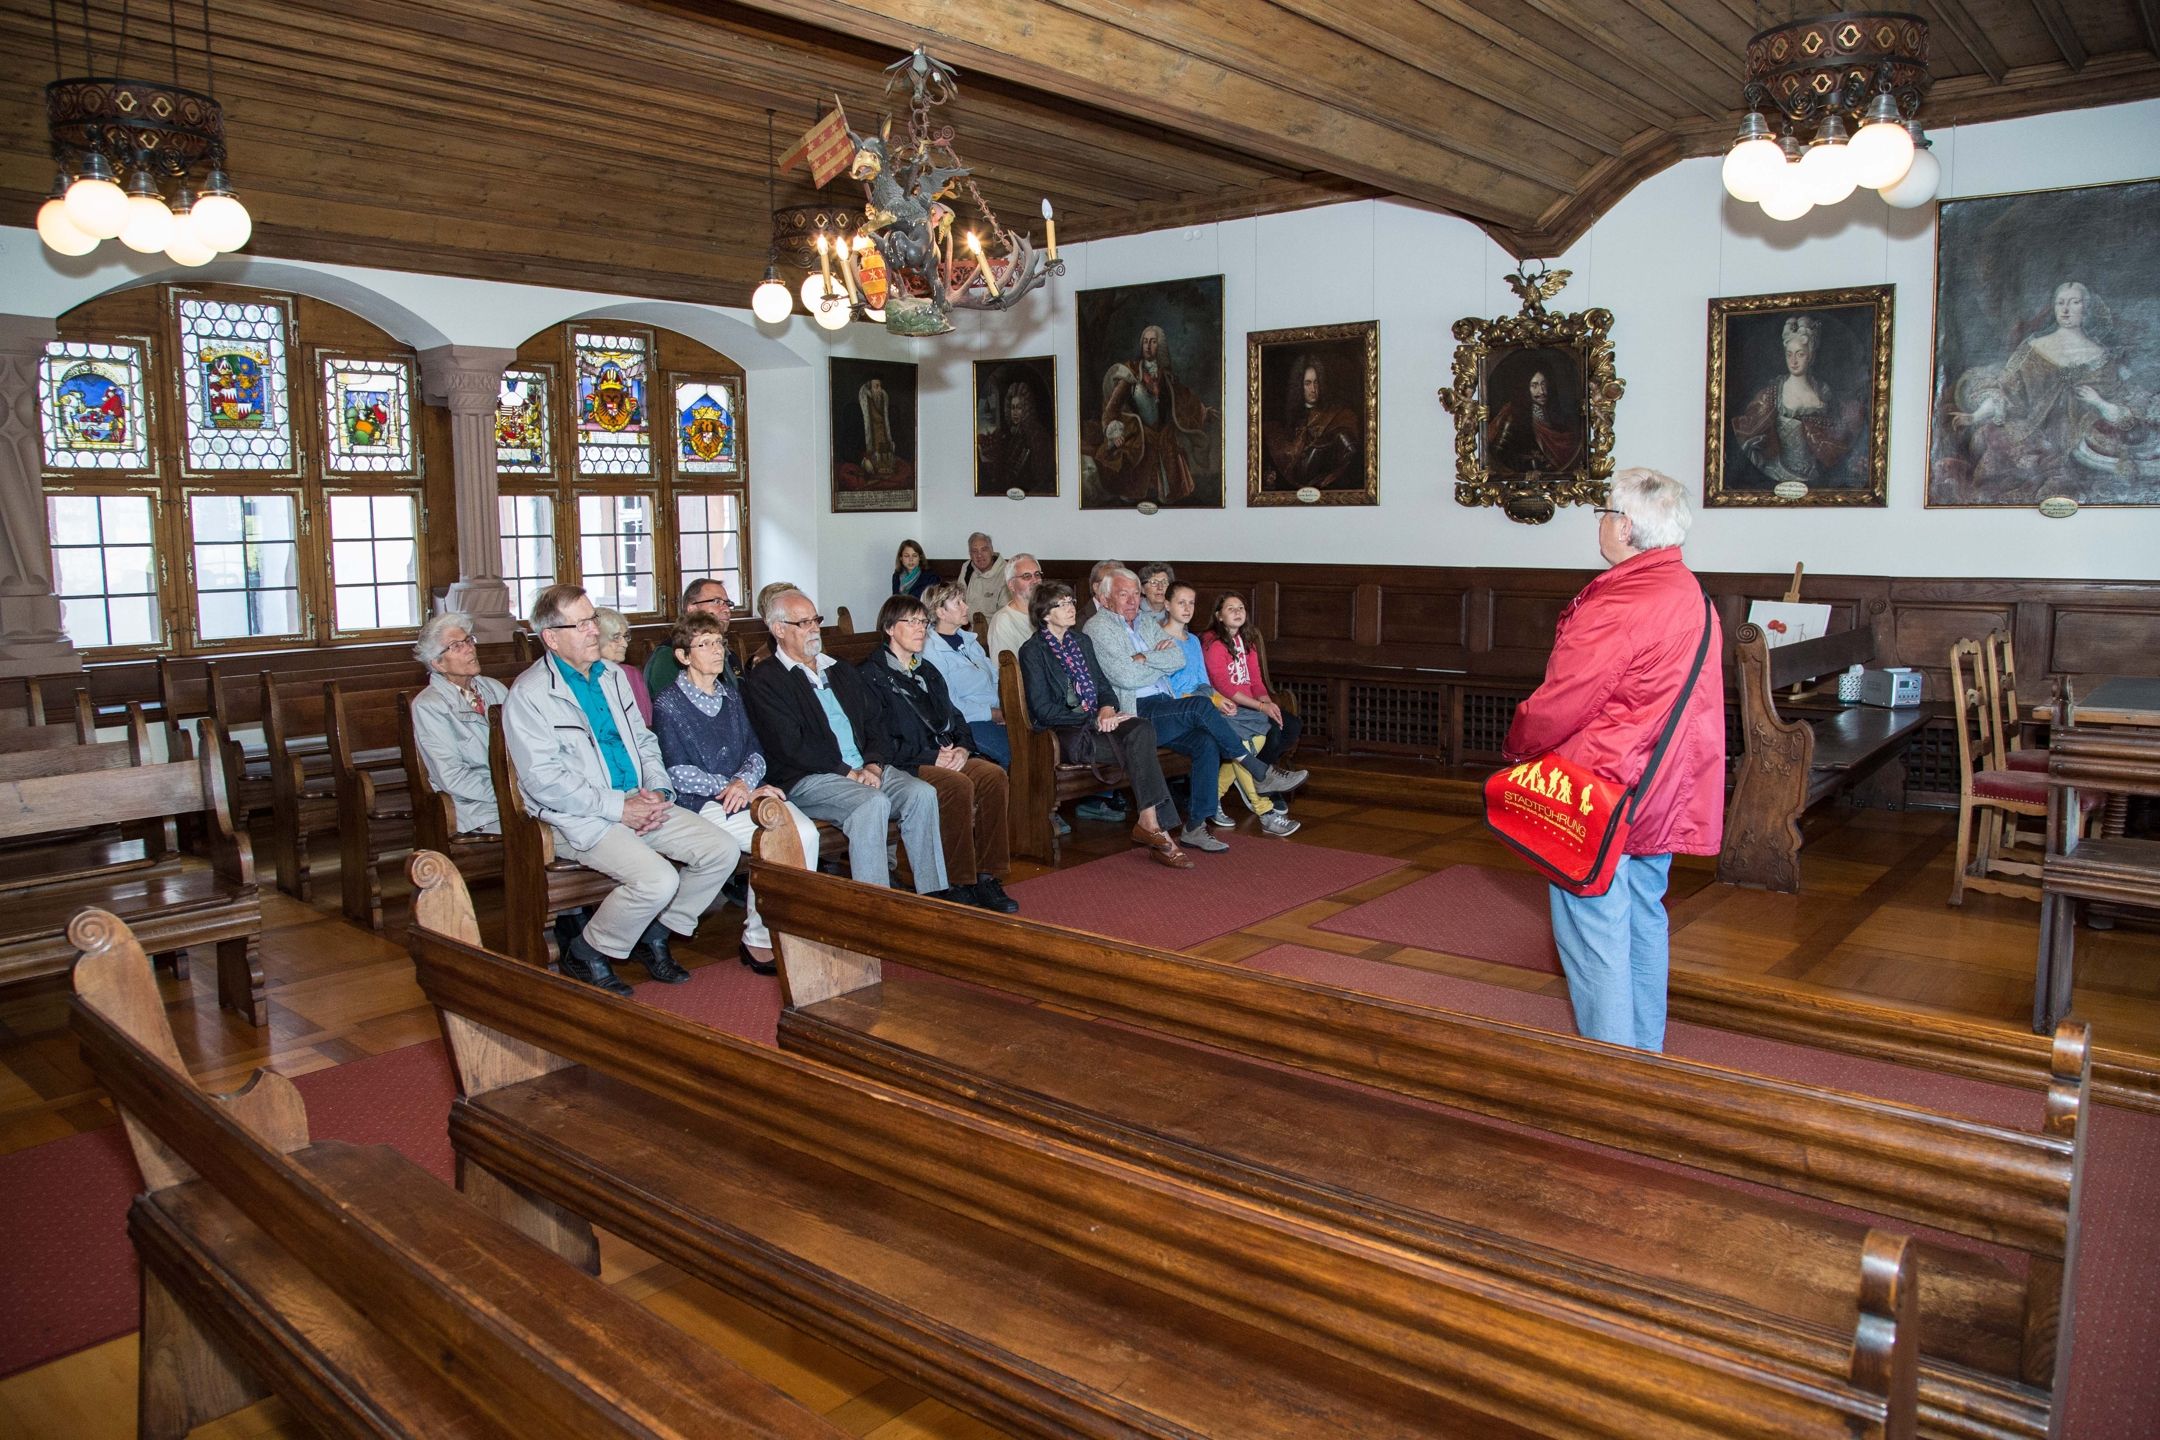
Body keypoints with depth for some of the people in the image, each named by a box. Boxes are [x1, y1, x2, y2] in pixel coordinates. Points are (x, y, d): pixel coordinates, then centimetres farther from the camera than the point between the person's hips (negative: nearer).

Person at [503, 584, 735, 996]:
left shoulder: (613, 676, 15)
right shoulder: (528, 695, -9)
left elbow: (644, 741, 20)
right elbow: (543, 780, -15)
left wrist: (657, 791, 0)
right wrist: (618, 807, -17)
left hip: (638, 804, 8)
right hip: (580, 819, -7)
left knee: (721, 852, -8)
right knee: (658, 880, -27)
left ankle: (655, 935, 10)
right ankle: (586, 955, -1)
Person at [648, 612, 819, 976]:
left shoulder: (731, 694, 18)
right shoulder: (668, 704, 0)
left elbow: (755, 752, 12)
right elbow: (678, 774, -8)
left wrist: (744, 782, -11)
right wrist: (738, 790, -14)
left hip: (747, 793, 5)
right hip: (700, 803, -5)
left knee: (805, 832, -24)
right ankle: (757, 941, -12)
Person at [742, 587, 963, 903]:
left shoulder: (841, 672, 23)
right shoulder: (763, 681, -1)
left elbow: (874, 723, 18)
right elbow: (790, 747, -11)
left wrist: (874, 763, -3)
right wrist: (848, 772, -14)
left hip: (864, 768, 7)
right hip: (806, 779, -6)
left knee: (922, 793, -18)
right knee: (873, 802, -33)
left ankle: (933, 892, -14)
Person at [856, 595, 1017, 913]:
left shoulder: (927, 671, 26)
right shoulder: (871, 674, 1)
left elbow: (953, 716, 22)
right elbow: (879, 737, -9)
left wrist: (962, 747, -2)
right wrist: (931, 757, -15)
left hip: (945, 756, 7)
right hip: (905, 764, -7)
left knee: (993, 774, -23)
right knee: (959, 785, -33)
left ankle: (987, 876, -21)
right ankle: (960, 884, -24)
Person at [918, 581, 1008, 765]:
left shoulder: (968, 639, 20)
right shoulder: (931, 652, -7)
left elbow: (995, 675, 19)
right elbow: (950, 706, -13)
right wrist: (994, 714, -13)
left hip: (998, 713, 8)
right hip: (971, 722, -8)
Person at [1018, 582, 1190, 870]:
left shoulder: (1082, 641, 19)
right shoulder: (1033, 651, -3)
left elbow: (1103, 684, 19)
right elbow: (1043, 710, -10)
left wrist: (1107, 708, -6)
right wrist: (1094, 720, -16)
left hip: (1097, 722, 6)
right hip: (1064, 733, -6)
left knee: (1142, 730, -28)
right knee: (1140, 748, -28)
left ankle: (1149, 823, -33)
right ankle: (1155, 826, -27)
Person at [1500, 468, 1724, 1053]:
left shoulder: (1614, 608, -22)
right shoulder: (1691, 595, 8)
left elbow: (1558, 704, -18)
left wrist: (1516, 744, 1)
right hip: (1664, 799, 10)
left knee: (1592, 935, 1)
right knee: (1643, 923, 19)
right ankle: (1647, 1052, 31)